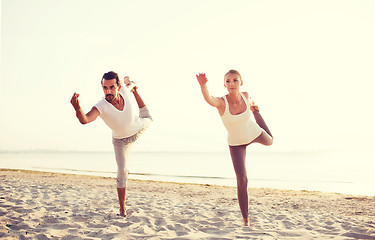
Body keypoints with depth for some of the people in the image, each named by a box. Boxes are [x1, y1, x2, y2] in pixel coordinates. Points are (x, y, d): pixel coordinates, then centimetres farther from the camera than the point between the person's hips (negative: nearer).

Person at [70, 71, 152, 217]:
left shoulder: (125, 90, -33)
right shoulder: (101, 106, -43)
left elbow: (132, 85, -6)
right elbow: (85, 120, -62)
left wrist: (131, 84, 17)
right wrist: (77, 109, -82)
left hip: (138, 128, 4)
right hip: (121, 140, -4)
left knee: (148, 119, 36)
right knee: (122, 171, -11)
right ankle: (122, 208, 3)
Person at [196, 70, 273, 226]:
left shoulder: (245, 95, -25)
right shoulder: (221, 102, -36)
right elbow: (208, 99, -61)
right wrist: (203, 85, -80)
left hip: (254, 133, 3)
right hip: (236, 144, -3)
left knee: (269, 141, 37)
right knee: (242, 180, -12)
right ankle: (245, 219, 2)